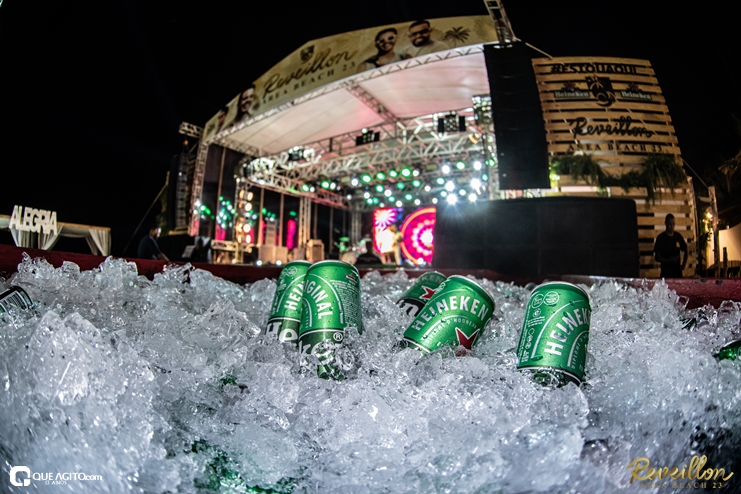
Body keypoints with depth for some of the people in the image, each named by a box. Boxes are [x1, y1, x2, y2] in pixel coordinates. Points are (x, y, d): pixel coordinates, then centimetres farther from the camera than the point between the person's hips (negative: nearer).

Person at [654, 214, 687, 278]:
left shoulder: (678, 236, 7)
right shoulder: (660, 238, -5)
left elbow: (685, 251, 19)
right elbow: (657, 257, -7)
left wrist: (683, 264, 6)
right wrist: (669, 260, -21)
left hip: (677, 271, 4)